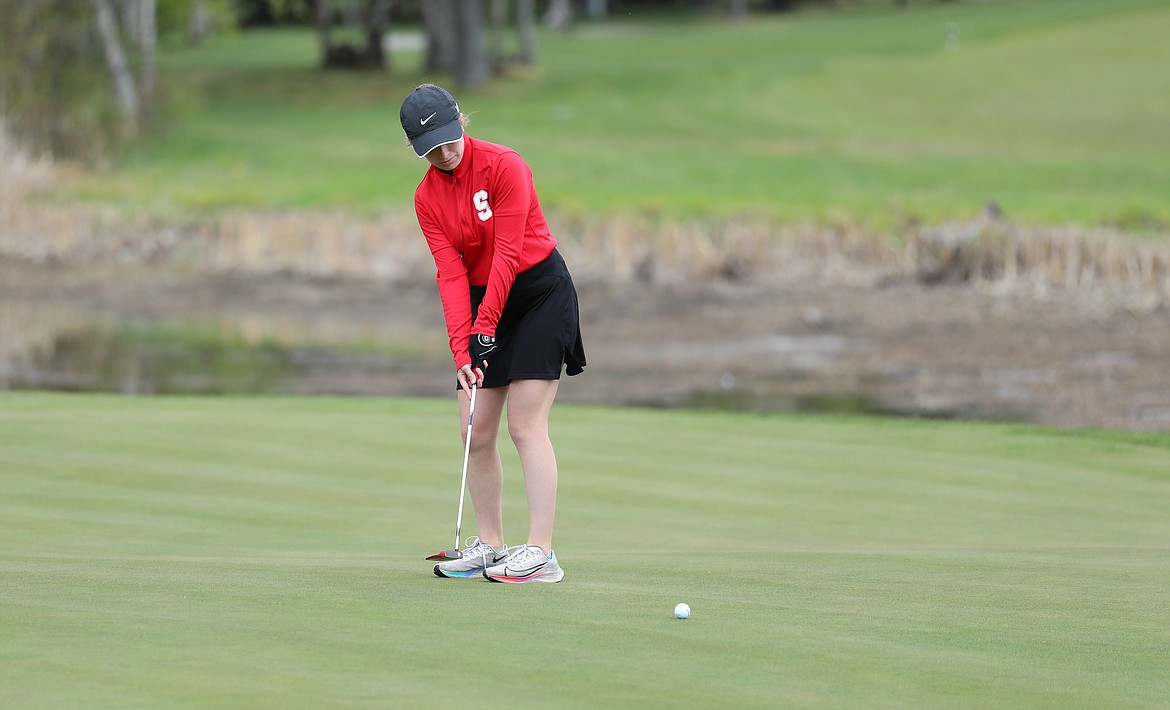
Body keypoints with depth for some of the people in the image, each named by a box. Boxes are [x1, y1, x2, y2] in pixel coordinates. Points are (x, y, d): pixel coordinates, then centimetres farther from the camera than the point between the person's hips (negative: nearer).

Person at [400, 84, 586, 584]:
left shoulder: (504, 166, -16)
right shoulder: (427, 198, 0)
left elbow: (508, 255, -18)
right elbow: (451, 274, -7)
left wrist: (485, 328, -20)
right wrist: (461, 351, -17)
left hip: (540, 290, -6)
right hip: (482, 300, 6)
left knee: (525, 425, -13)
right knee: (476, 431, 1)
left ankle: (541, 553, -16)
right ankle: (489, 545, 11)